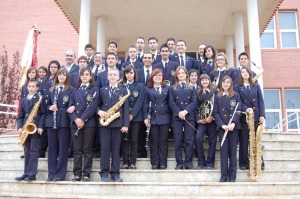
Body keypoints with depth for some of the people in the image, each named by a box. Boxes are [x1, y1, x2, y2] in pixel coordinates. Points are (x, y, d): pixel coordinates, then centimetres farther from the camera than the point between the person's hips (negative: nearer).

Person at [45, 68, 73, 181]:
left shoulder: (70, 90, 2)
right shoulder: (51, 90, 15)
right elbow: (47, 104, 17)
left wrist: (60, 109, -14)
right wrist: (50, 107, -5)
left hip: (63, 122, -4)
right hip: (51, 122, 4)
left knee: (62, 149, -1)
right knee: (51, 148, 7)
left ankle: (60, 174, 5)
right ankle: (51, 174, 14)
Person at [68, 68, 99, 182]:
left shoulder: (95, 89, 5)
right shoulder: (75, 90, 15)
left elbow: (93, 106, -7)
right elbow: (70, 106, 7)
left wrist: (83, 119, -14)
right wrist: (75, 119, -10)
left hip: (89, 123, -3)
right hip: (75, 123, 3)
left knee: (87, 149, 1)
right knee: (77, 149, 5)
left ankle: (86, 174, 6)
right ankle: (77, 174, 11)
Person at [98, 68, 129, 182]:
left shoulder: (123, 90, 7)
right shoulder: (102, 90, 12)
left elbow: (125, 108, 2)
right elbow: (98, 104, 12)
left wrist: (125, 124, -6)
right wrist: (99, 111, -11)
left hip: (118, 123, -1)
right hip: (104, 122, 1)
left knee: (116, 149, 3)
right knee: (105, 148, 1)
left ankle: (115, 173, 10)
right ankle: (104, 173, 8)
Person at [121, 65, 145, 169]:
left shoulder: (140, 86, 5)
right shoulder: (121, 86, 9)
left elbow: (140, 102, -4)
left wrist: (132, 114, -13)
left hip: (135, 116, -1)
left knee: (134, 139, 2)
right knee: (125, 139, 2)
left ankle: (133, 162, 8)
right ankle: (125, 161, 8)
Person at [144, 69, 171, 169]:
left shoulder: (167, 88, 8)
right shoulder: (148, 89, 7)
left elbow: (170, 103, 6)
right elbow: (145, 104, 4)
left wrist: (172, 116, -2)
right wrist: (145, 117, -5)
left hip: (165, 118, 0)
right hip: (153, 118, 0)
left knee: (163, 141, 5)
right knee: (154, 142, 4)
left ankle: (163, 163, 11)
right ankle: (154, 163, 11)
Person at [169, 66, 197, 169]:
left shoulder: (192, 88, 13)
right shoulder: (172, 88, 14)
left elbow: (194, 102, 2)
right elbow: (171, 102, 2)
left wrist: (185, 111, -13)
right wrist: (179, 112, -13)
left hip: (189, 116, 0)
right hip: (176, 117, 0)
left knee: (189, 140, -2)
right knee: (178, 141, -1)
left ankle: (188, 162, 5)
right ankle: (179, 162, 5)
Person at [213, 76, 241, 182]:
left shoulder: (236, 95, 8)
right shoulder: (217, 97, 10)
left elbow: (238, 110, -1)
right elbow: (215, 113, 3)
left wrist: (233, 123, -16)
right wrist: (222, 125, -11)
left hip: (233, 126, 0)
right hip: (222, 127, 0)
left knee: (233, 151, 1)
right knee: (224, 151, 0)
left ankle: (232, 175, 6)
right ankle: (224, 175, 3)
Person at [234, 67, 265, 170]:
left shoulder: (256, 86, 15)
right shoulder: (237, 87, 7)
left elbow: (261, 101, 7)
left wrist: (262, 115, -4)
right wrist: (246, 109, -20)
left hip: (256, 117, 2)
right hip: (244, 117, -2)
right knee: (244, 142, 0)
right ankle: (244, 163, 7)